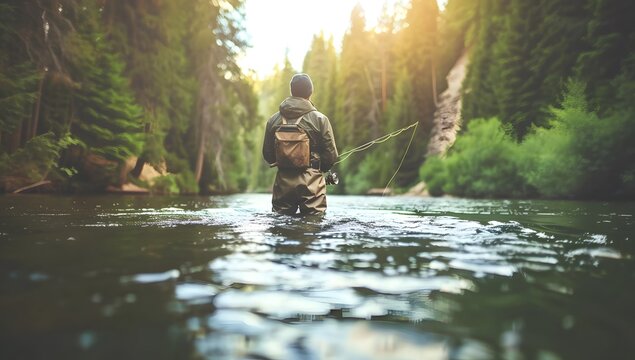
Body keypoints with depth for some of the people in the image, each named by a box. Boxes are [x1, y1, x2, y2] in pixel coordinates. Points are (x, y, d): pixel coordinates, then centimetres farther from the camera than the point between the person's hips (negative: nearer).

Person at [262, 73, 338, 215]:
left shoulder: (274, 120, 3)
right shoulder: (320, 119, -6)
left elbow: (267, 154, 8)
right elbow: (331, 155, -6)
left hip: (283, 183, 3)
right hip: (311, 183, -3)